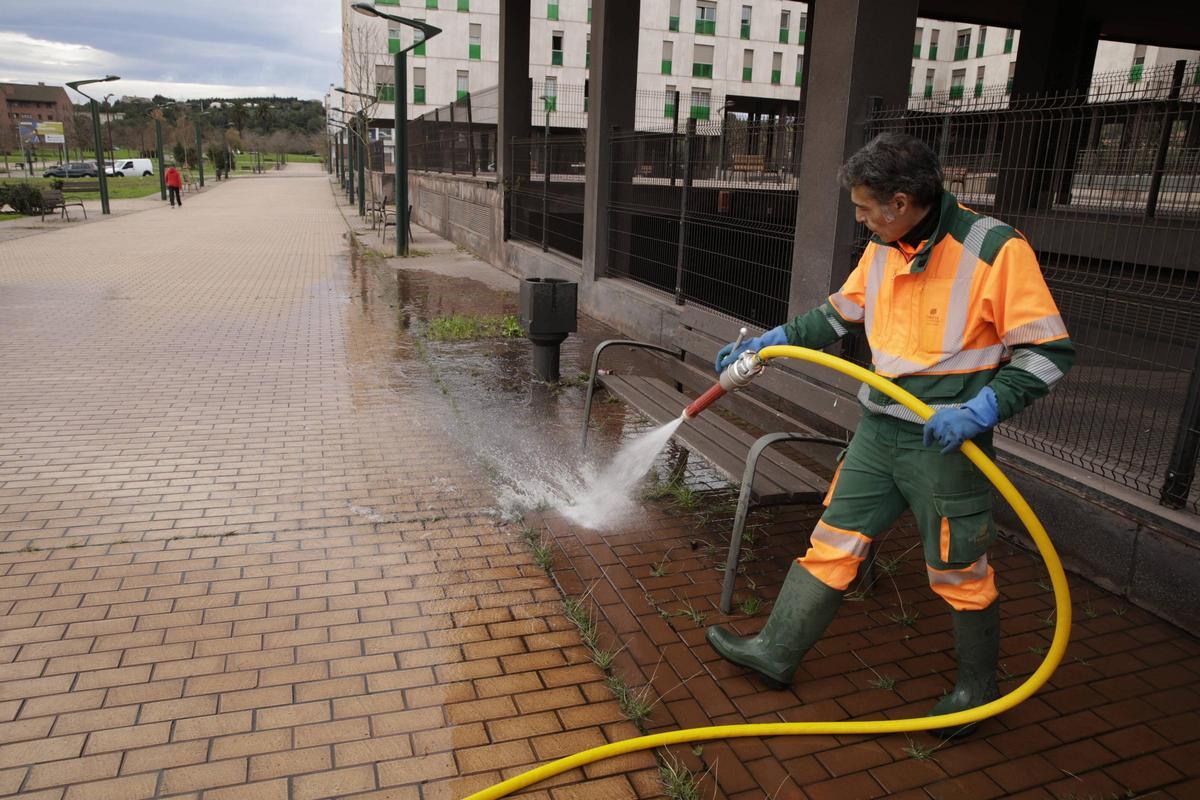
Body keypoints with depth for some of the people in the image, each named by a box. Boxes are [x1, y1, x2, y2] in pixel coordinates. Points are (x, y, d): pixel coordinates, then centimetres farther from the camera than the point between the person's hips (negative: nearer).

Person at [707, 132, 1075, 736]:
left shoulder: (995, 249, -17)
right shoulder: (882, 249, 5)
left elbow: (1049, 352, -15)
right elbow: (839, 314, 19)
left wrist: (979, 411, -26)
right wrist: (766, 344, 13)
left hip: (946, 441, -6)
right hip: (879, 430, 6)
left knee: (959, 572, 9)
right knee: (833, 543, 11)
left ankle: (978, 686, 32)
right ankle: (776, 651, 23)